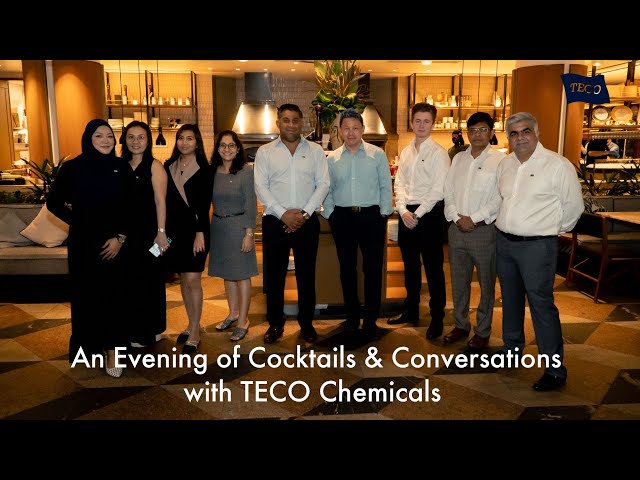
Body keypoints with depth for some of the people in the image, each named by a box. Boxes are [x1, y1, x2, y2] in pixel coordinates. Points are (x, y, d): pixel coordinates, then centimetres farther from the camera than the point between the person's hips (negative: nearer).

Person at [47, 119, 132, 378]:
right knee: (86, 295, 6)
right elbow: (54, 202, 7)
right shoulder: (73, 167, -2)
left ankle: (112, 347, 11)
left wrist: (120, 236, -10)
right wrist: (78, 221, 3)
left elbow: (130, 206, 0)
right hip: (84, 244, 0)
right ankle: (90, 344, 23)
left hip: (114, 243, 1)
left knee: (113, 294, 2)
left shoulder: (121, 167, 1)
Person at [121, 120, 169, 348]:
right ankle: (134, 329, 27)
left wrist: (161, 232, -17)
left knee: (149, 280, 4)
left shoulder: (154, 165, -5)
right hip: (127, 231, 5)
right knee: (130, 280, 11)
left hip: (149, 230, -5)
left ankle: (150, 331, 18)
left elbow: (160, 200, -11)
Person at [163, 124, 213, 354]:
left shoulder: (203, 169, -4)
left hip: (195, 228, -5)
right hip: (174, 229, 5)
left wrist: (200, 233, -15)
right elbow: (165, 200, 10)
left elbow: (205, 203, -8)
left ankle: (194, 334, 2)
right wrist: (163, 230, 4)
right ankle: (192, 324, 24)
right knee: (183, 279, 10)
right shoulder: (169, 166, 9)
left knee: (193, 280, -7)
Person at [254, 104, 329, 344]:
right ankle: (275, 323, 22)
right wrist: (283, 214, -13)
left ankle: (306, 322, 24)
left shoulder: (315, 150, 5)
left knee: (306, 273, 9)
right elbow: (261, 187, -3)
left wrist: (304, 213, -11)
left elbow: (323, 184, -1)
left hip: (307, 222, 0)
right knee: (274, 274, 7)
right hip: (275, 222, 0)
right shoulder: (265, 152, 3)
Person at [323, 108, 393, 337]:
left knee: (373, 268, 0)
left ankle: (370, 319, 12)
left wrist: (383, 215, -3)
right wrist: (330, 215, 4)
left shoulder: (377, 154, 2)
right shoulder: (332, 158, 8)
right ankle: (352, 316, 24)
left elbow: (386, 187, 2)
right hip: (342, 218, 2)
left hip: (372, 215, -2)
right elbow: (327, 190, 11)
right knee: (347, 268, 10)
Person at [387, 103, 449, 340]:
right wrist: (403, 211, -6)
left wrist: (417, 214, -14)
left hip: (429, 214, -6)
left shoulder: (438, 153, -8)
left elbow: (438, 190, -14)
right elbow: (399, 184, 8)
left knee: (434, 268, 2)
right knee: (410, 265, 16)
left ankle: (437, 318, 15)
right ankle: (411, 311, 31)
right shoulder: (406, 152, 11)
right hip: (406, 214, 6)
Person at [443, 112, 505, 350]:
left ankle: (483, 331, 20)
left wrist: (473, 219, -14)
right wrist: (456, 217, -6)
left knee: (486, 283, 7)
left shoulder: (500, 159, -5)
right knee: (458, 281, 13)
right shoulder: (458, 158, 11)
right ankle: (461, 325, 29)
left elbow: (500, 198, -13)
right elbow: (448, 191, 8)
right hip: (457, 229, 5)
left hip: (484, 229, -5)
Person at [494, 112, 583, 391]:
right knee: (510, 298, 18)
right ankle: (512, 348, 37)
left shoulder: (557, 165, -11)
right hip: (504, 242, 6)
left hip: (537, 246, -6)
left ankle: (555, 369, 6)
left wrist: (553, 229, 6)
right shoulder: (505, 164, 7)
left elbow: (573, 206, -4)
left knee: (541, 304, -5)